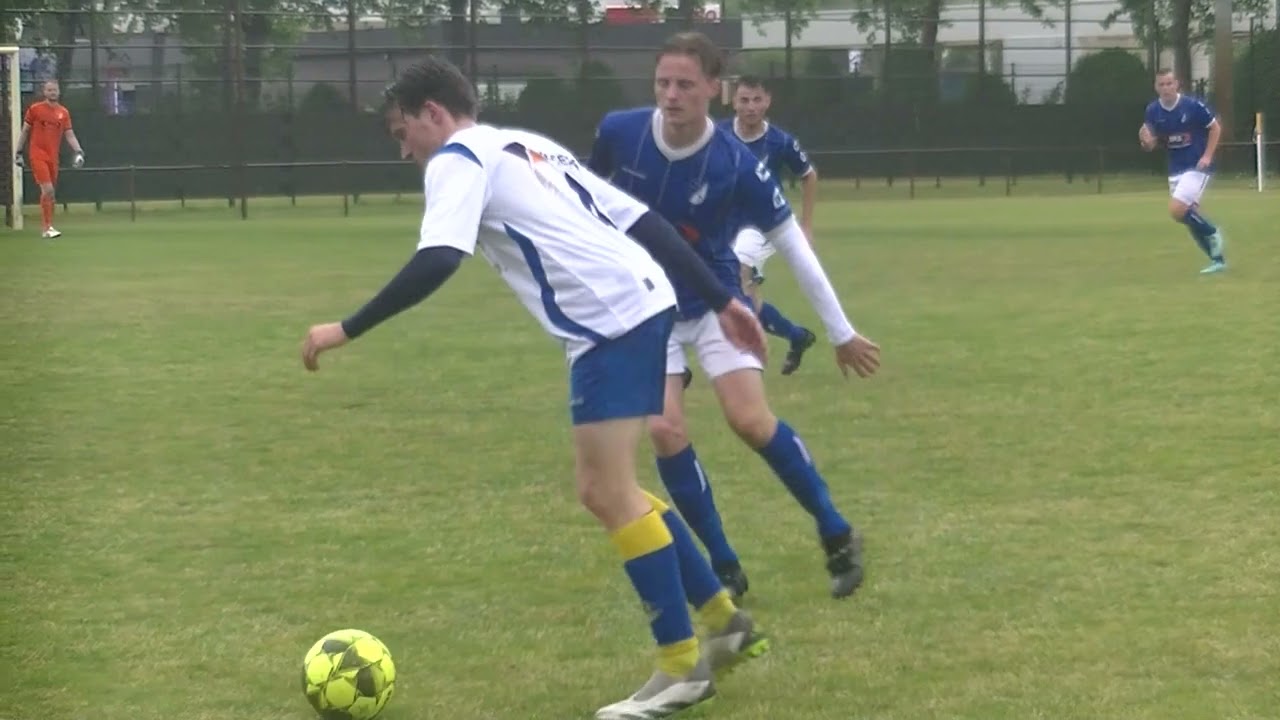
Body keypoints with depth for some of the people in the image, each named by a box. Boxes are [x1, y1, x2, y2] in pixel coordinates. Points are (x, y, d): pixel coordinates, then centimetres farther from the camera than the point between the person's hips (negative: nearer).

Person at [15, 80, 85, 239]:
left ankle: (45, 226, 21)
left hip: (53, 156, 4)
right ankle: (48, 227, -13)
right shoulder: (34, 109, 0)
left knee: (48, 192, 9)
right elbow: (25, 131, 6)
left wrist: (78, 151, -9)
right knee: (48, 189, -16)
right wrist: (19, 152, 4)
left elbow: (70, 135, 6)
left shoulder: (64, 112, 8)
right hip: (37, 154, -4)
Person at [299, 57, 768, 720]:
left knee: (608, 494, -4)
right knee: (607, 491, 15)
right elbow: (642, 219, 23)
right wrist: (720, 301, 23)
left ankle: (681, 666, 0)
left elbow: (436, 263, -18)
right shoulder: (528, 146, 26)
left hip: (609, 321, -9)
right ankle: (726, 624, 20)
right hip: (642, 305, 9)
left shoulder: (459, 160, -1)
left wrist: (346, 331, -14)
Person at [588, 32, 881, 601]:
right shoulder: (618, 133, -17)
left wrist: (841, 332, -10)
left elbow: (793, 246, -14)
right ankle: (725, 567, 1)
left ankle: (837, 535, 2)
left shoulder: (736, 164, -23)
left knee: (751, 420, -17)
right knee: (664, 431, -13)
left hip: (714, 301, -2)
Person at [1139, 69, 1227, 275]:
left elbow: (1215, 128, -4)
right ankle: (1217, 259, 21)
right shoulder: (1153, 111, -3)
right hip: (1176, 170, 6)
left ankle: (1212, 233, 3)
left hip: (1197, 167, -6)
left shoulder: (1193, 105, -16)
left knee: (1177, 210, -21)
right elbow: (1150, 145, 4)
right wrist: (1146, 141, -20)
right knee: (1189, 216, 7)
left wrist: (1207, 156, -12)